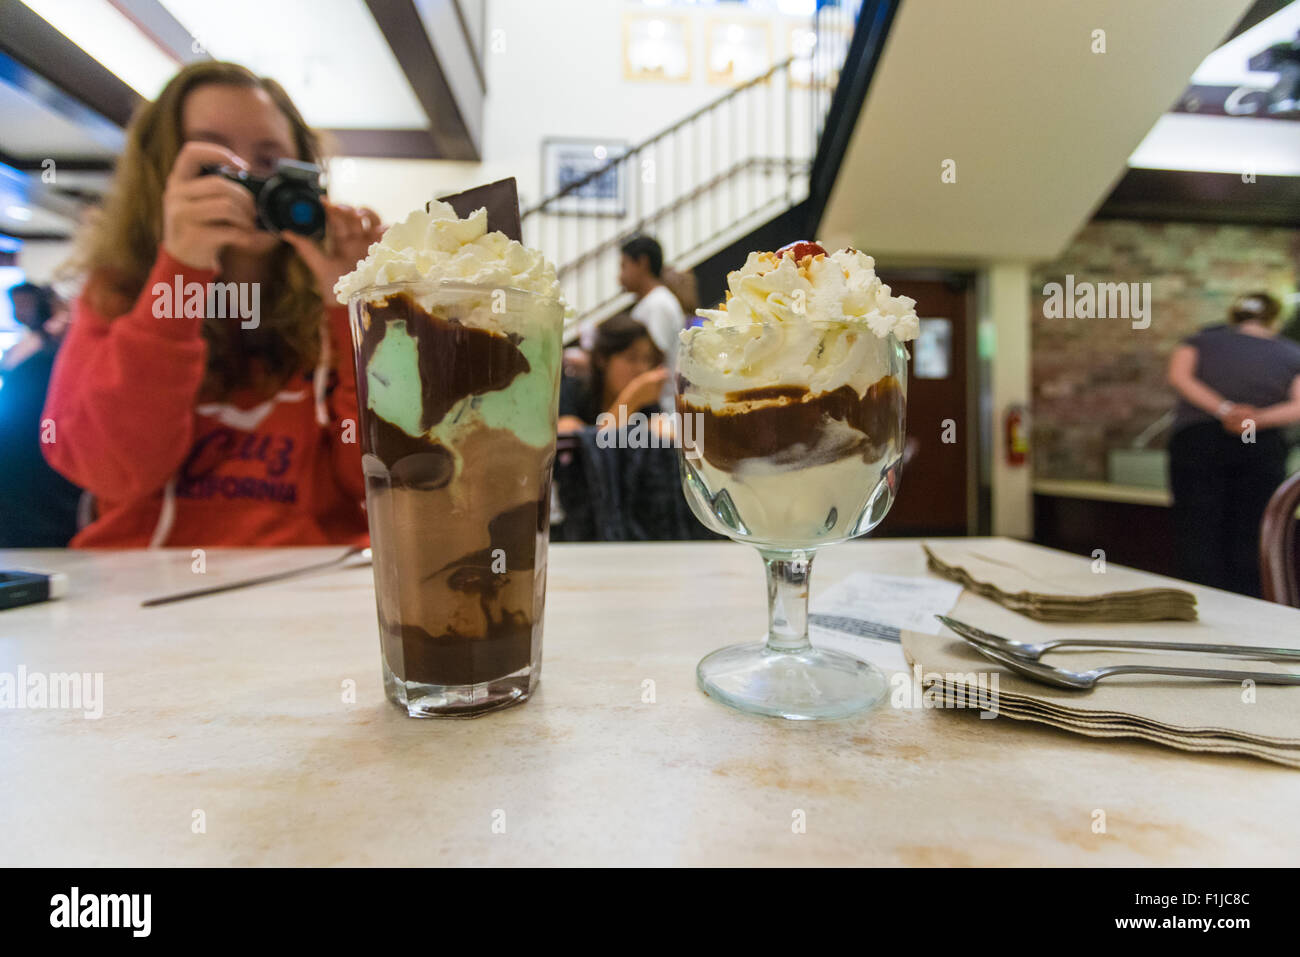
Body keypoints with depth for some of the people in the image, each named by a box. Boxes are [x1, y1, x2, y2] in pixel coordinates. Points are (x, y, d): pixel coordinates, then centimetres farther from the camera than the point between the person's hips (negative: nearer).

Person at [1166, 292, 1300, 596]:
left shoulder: (1200, 340, 16)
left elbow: (1178, 376, -5)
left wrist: (1224, 410, -11)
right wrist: (1258, 420, -10)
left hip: (1197, 440, -1)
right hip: (1264, 448, 1)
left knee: (1197, 539, -2)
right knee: (1250, 545, 4)